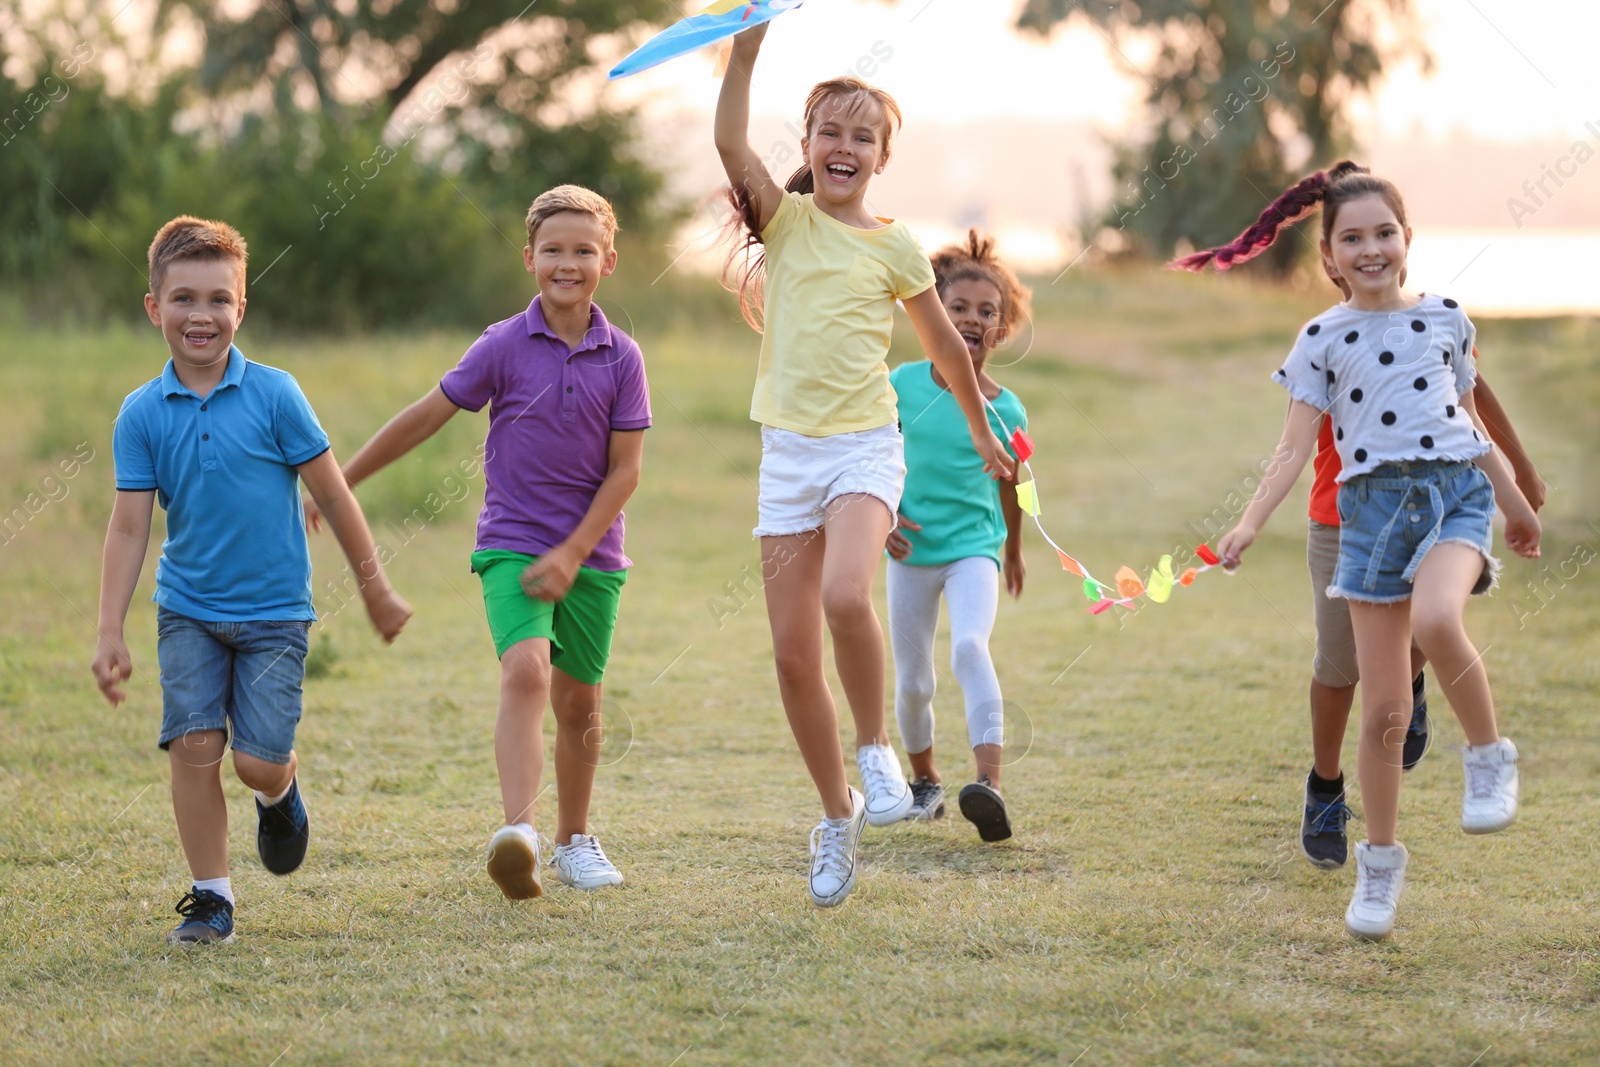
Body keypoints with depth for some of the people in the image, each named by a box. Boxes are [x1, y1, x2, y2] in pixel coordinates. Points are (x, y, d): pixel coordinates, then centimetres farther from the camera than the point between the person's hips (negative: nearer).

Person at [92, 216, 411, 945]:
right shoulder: (142, 413, -4)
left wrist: (375, 588, 6)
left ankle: (281, 792, 31)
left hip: (274, 611, -1)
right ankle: (210, 898, 3)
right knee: (194, 745, -11)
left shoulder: (274, 395, -8)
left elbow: (332, 495, 0)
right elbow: (129, 526, -3)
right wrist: (110, 633, -8)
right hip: (188, 611, 2)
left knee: (258, 762, -7)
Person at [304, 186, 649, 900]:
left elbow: (625, 469, -2)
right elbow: (425, 418, 2)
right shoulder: (504, 346, -4)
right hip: (511, 545, -2)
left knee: (580, 701, 11)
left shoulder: (621, 357, -1)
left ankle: (575, 841, 31)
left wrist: (572, 554, -11)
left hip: (591, 553, 2)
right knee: (526, 670, -24)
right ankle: (518, 837, -37)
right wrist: (339, 483, 5)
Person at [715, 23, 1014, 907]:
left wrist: (981, 430, 24)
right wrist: (747, 43, -21)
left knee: (844, 598, -30)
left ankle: (876, 749, -6)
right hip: (787, 451, 2)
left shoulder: (893, 247, 3)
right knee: (792, 652, 1)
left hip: (865, 446, -2)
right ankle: (836, 813, 19)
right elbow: (730, 142, -14)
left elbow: (945, 344, 16)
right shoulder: (784, 220, 4)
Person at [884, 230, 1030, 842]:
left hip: (974, 547, -2)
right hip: (911, 551, 2)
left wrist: (1014, 551, 24)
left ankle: (989, 784, -38)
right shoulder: (904, 384, -3)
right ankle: (924, 782, 34)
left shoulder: (1005, 410, -4)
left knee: (969, 646, -29)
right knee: (912, 682, 9)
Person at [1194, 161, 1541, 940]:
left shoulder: (1445, 318, 8)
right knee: (1384, 710, 0)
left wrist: (1514, 503, 25)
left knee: (1436, 621, -34)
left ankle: (1489, 753, -10)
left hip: (1455, 489, 0)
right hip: (1374, 504, 0)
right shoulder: (1323, 339, 4)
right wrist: (1250, 523, -15)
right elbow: (1295, 447, -1)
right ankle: (1380, 862, 16)